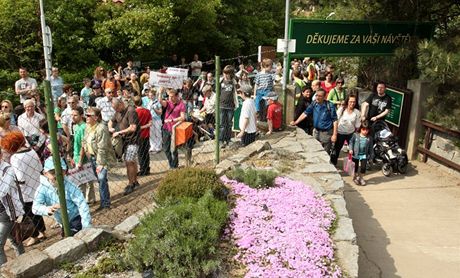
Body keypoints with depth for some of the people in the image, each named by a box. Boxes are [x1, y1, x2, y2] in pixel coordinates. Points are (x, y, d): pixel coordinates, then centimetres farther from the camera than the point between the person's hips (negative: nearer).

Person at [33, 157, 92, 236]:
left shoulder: (70, 187, -25)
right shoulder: (43, 188, -14)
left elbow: (82, 205, -26)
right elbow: (35, 207, -23)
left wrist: (87, 227, -32)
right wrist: (47, 210, -47)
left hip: (77, 219, -5)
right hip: (64, 224, 5)